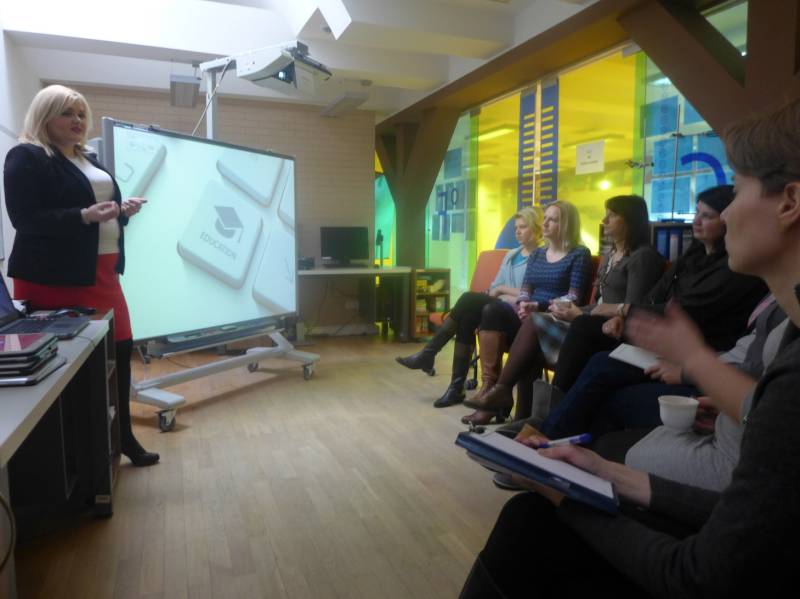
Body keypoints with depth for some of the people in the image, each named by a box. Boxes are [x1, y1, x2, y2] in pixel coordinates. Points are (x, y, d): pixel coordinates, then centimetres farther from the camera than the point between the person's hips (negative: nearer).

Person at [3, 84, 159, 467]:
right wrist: (84, 216, -25)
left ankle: (122, 437, 20)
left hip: (101, 272, 8)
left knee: (119, 349, 7)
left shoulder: (88, 160, 19)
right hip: (55, 277, -8)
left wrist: (122, 210, 4)